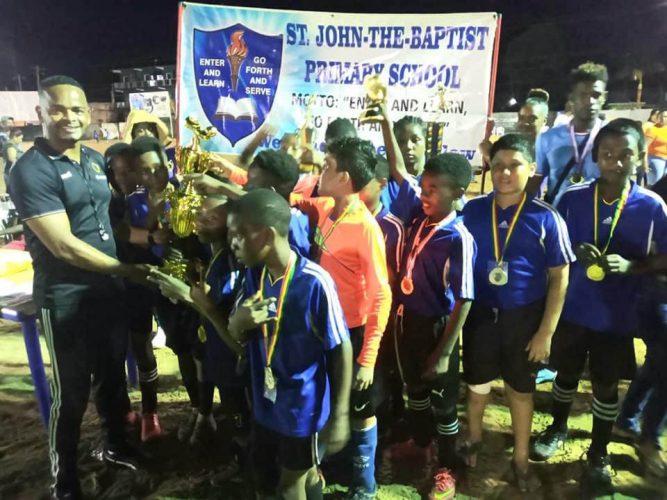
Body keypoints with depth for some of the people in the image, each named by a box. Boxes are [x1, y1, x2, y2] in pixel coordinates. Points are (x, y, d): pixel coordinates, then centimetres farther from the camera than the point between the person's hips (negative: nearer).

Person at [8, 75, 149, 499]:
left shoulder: (97, 160, 6)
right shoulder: (31, 170, -16)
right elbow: (64, 246, -21)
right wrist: (127, 270, -13)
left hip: (109, 288, 6)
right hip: (65, 297, -6)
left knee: (114, 373, 20)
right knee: (72, 390, 8)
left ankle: (116, 445, 44)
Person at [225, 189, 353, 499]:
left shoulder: (315, 283, -25)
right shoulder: (253, 275, -6)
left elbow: (341, 350, -17)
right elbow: (237, 336, 4)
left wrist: (340, 416, -13)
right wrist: (238, 321, -20)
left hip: (303, 405, -6)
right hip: (265, 402, 6)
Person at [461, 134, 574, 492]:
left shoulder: (546, 218, -11)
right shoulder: (472, 211, -7)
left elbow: (559, 277, -6)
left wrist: (546, 331, -8)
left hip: (524, 317, -1)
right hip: (479, 313, 1)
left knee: (520, 390, 17)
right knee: (476, 385, 19)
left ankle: (520, 460, 39)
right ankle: (473, 440, 47)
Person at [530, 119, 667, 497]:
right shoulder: (572, 198, -8)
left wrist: (629, 266, -21)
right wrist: (576, 253, -18)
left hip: (617, 316, -1)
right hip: (572, 308, 1)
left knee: (606, 385, 14)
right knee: (567, 373, 19)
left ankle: (599, 454, 36)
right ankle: (558, 427, 45)